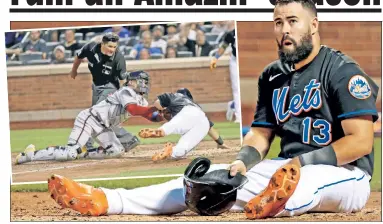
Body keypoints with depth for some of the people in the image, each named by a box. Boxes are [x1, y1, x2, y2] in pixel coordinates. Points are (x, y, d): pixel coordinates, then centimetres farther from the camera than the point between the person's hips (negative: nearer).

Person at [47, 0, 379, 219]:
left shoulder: (342, 71, -10)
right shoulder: (272, 77, 13)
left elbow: (361, 141, -16)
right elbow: (260, 135, 15)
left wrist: (301, 162, -20)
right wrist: (243, 161, -8)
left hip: (345, 175, -7)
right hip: (287, 171, 7)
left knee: (313, 179, -43)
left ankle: (278, 205, -79)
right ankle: (106, 201, -18)